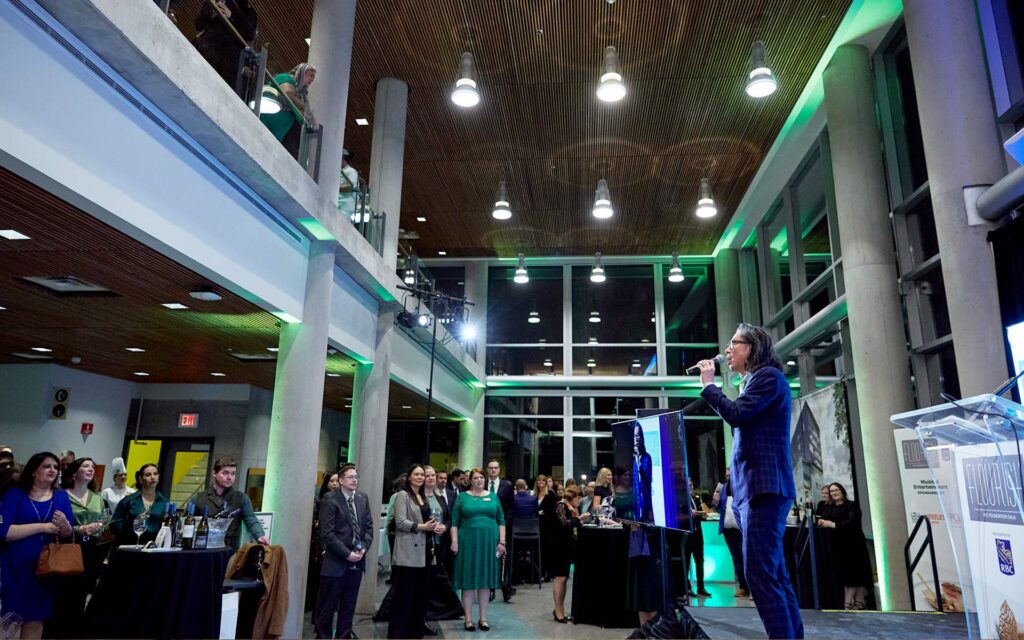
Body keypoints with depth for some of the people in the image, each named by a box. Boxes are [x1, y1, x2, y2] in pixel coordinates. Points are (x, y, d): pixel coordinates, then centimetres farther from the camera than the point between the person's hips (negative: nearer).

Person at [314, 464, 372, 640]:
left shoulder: (363, 498, 7)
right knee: (328, 605, 4)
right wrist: (347, 553, -17)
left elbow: (369, 526, 10)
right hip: (336, 561, -5)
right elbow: (327, 533, -14)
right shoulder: (330, 499, -10)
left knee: (349, 604, 14)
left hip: (357, 561, 5)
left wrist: (364, 548, -6)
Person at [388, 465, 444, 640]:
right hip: (408, 552, -7)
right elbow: (400, 522, -14)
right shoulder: (402, 495, -4)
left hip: (424, 550, 7)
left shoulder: (423, 496, 19)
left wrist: (435, 526, 0)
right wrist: (423, 527, -16)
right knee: (404, 594, -2)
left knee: (421, 593, 10)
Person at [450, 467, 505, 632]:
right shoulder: (462, 497, 3)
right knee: (468, 579, 3)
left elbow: (501, 520, 8)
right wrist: (454, 541, -8)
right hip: (468, 542, -2)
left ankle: (483, 617, 17)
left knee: (485, 579, 8)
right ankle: (468, 618, 12)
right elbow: (454, 521, 1)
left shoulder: (493, 496, 8)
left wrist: (502, 542, 1)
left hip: (489, 542, 2)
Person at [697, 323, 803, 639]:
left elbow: (736, 414, -16)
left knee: (759, 572, -14)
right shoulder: (753, 381, 22)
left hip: (764, 488, -10)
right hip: (751, 489, 10)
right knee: (774, 573, 9)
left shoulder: (769, 376, -5)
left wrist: (709, 384, -4)